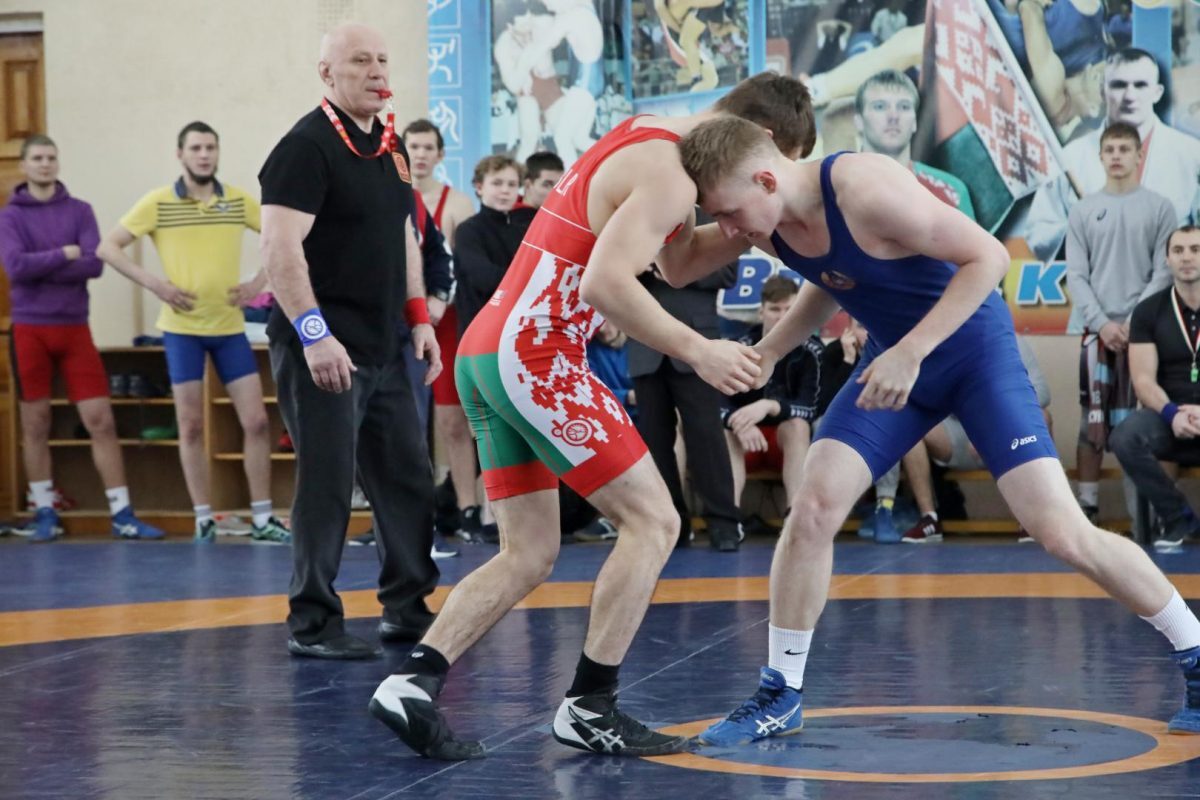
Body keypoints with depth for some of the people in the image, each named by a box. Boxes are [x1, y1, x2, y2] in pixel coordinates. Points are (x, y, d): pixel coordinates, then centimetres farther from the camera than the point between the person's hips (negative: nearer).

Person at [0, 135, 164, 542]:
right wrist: (65, 254, -9)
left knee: (101, 420, -3)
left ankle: (122, 515, 1)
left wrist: (40, 268, -11)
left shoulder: (80, 211, 6)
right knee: (35, 424, 5)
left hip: (75, 328, 1)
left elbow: (95, 264, -7)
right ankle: (45, 514, 15)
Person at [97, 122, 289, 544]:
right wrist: (155, 284, -12)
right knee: (191, 426, 2)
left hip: (230, 326, 2)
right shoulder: (157, 203, -3)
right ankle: (204, 518, 11)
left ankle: (262, 518, 7)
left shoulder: (238, 200, 3)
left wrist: (259, 282, 0)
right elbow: (108, 248, -2)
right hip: (182, 328, -2)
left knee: (256, 421, -1)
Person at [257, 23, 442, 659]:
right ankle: (312, 625, 3)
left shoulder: (390, 145, 15)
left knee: (408, 480, 13)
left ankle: (407, 608, 24)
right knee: (327, 486, -5)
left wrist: (418, 316, 16)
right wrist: (313, 333, -24)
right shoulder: (306, 146, -12)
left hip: (383, 349, 9)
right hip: (323, 349, -9)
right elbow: (281, 249, -19)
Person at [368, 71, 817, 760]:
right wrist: (699, 352, -20)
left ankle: (413, 682, 0)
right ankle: (590, 706, 0)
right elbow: (606, 281, -24)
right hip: (535, 354, -10)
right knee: (653, 522, -2)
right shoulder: (669, 174, -12)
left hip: (483, 351, 10)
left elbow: (676, 267, 26)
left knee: (529, 555, 12)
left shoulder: (644, 138, 19)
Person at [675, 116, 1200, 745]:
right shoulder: (768, 227, -8)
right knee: (813, 507, -8)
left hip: (975, 349, -6)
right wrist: (769, 351, 1)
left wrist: (910, 351, -32)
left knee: (1060, 531, -11)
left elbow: (988, 255, -27)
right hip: (893, 360, 6)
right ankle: (780, 697, 6)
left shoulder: (867, 190, -32)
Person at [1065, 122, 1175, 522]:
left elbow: (1164, 272, -1)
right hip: (1098, 331, 1)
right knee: (1092, 423, 0)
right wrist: (1102, 323, -9)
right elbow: (1076, 275, 4)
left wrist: (1134, 322, -11)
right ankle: (1087, 505, 4)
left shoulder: (1159, 207, 5)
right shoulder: (1083, 210, 9)